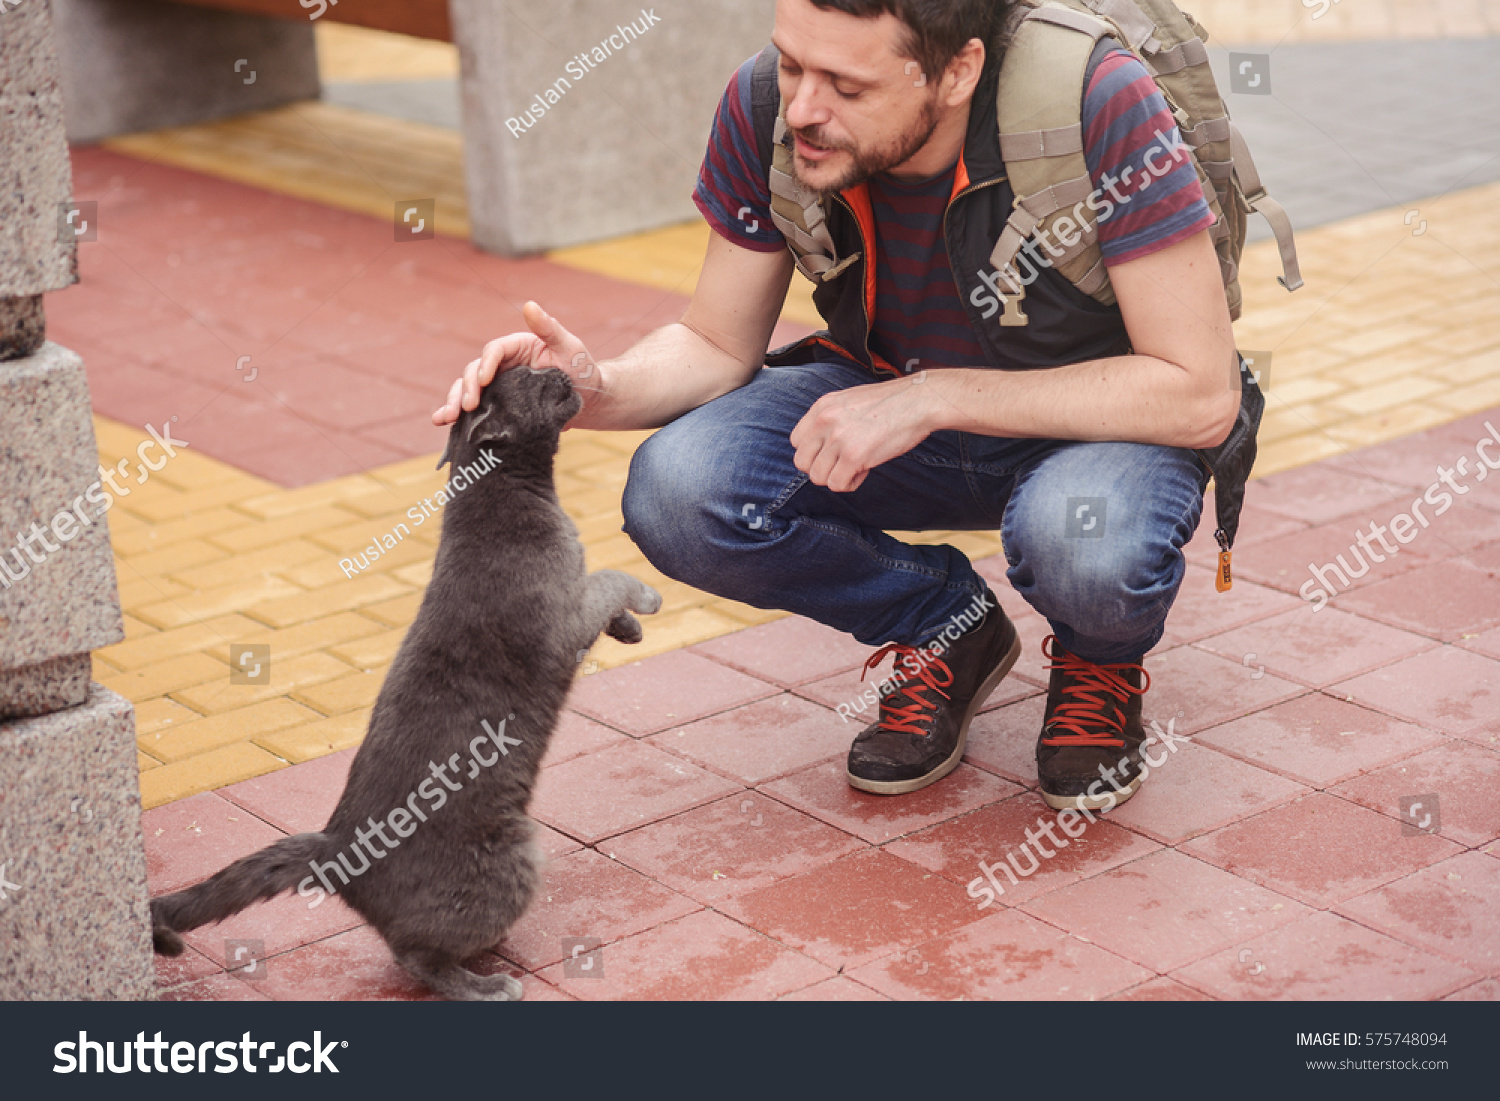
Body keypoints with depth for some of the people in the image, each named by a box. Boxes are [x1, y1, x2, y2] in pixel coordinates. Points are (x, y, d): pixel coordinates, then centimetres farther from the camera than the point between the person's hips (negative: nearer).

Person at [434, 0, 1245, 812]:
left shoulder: (1098, 102, -31)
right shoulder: (766, 105, -19)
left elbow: (1199, 396, -28)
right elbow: (719, 344, -4)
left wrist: (934, 396, -32)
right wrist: (597, 390, -27)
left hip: (1102, 418, -4)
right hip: (895, 400, 4)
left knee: (1087, 546, -38)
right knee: (676, 494, -23)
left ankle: (1101, 661, 2)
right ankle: (945, 628, 4)